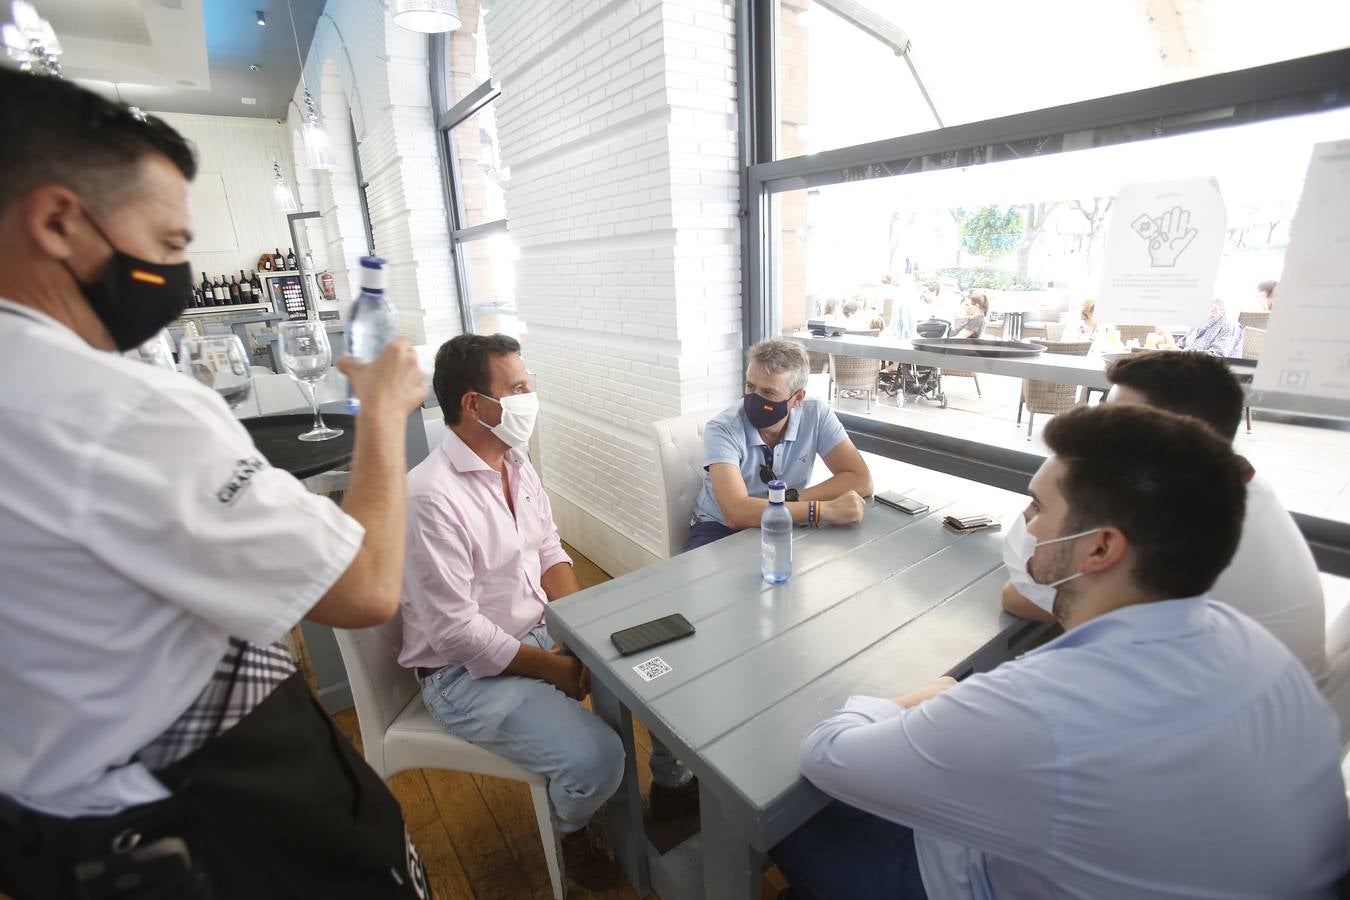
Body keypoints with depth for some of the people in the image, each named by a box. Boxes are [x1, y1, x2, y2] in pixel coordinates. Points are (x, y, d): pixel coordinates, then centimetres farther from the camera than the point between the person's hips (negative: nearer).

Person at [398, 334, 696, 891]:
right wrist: (558, 669, -16)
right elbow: (457, 633, -25)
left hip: (543, 630, 8)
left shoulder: (515, 463, 0)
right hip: (467, 673, -7)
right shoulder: (432, 498, -27)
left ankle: (672, 783, 29)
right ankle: (571, 826, 16)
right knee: (597, 760, -24)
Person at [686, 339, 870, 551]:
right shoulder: (722, 429, -23)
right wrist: (826, 510, -36)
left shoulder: (816, 415, -11)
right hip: (720, 530, -5)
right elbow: (736, 513, -36)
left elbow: (861, 481, -14)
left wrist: (791, 498, -23)